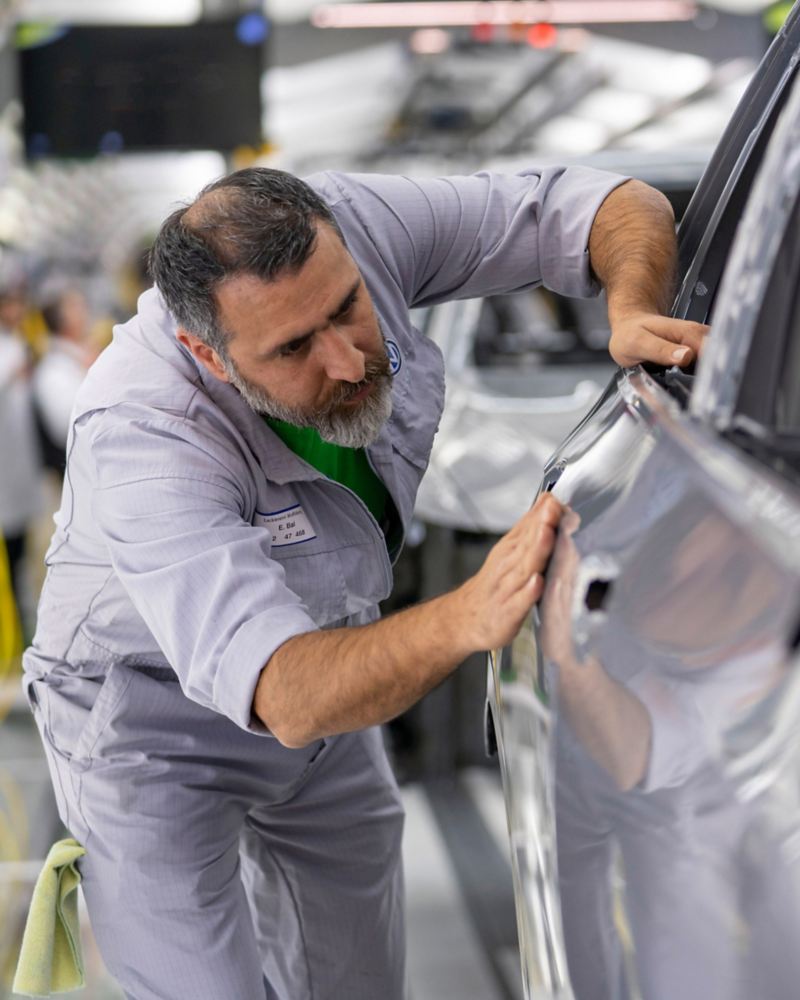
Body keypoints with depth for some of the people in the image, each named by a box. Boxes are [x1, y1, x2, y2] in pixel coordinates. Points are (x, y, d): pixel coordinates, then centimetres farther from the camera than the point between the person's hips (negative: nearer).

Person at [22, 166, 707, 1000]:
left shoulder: (347, 227, -25)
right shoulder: (137, 438, -38)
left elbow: (624, 208, -18)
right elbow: (287, 697, -47)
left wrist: (634, 309, -40)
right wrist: (467, 617, -63)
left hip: (320, 654, 5)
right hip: (155, 714, -5)